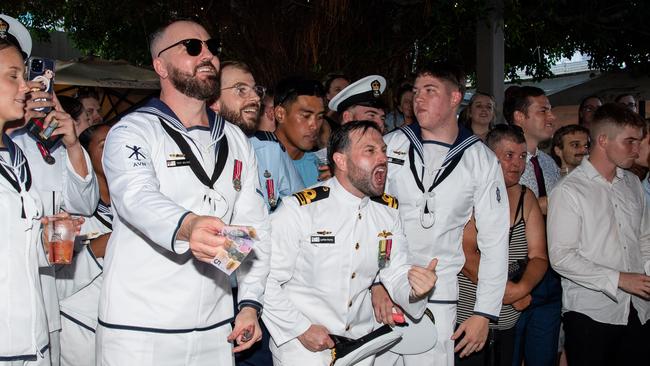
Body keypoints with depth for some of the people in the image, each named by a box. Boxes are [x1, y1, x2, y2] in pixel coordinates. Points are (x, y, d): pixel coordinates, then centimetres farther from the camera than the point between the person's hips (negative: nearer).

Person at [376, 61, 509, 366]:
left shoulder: (481, 160, 2)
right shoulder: (391, 145, 2)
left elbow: (495, 241, 3)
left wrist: (484, 314, 0)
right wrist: (375, 282, -9)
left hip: (438, 298, 0)